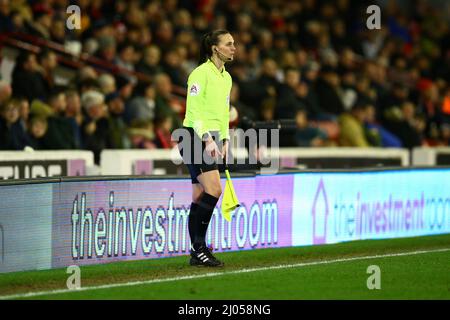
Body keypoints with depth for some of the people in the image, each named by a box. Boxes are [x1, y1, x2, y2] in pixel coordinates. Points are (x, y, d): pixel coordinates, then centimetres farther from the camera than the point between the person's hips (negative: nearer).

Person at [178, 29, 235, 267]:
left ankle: (196, 254, 6)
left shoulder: (226, 77, 17)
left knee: (200, 196, 6)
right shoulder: (201, 73, -10)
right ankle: (199, 246, -15)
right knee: (214, 188, -19)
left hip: (212, 139, 8)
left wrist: (224, 140, 13)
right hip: (194, 137, -8)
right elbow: (193, 110, -15)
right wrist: (207, 139, -22)